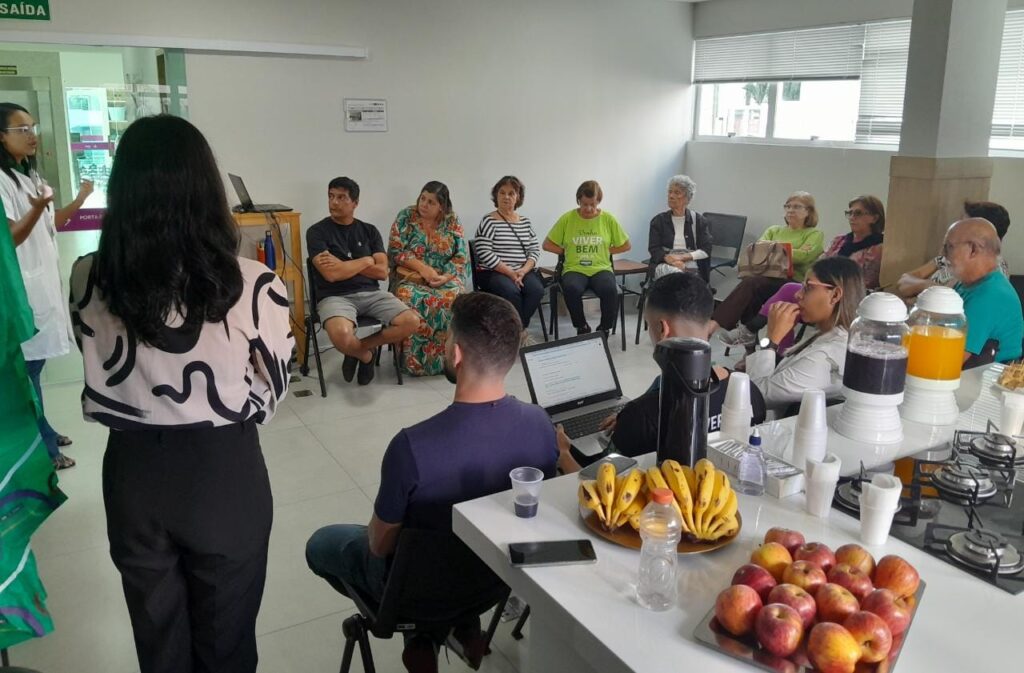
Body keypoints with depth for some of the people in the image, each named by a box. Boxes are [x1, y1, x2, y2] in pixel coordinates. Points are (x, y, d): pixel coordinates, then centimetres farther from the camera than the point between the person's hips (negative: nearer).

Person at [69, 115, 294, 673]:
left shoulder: (88, 280, -12)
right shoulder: (254, 285, -20)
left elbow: (100, 383, 3)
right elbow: (271, 392, -6)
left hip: (133, 470, 3)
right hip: (226, 472, -2)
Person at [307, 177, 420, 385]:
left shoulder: (369, 231, 12)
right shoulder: (317, 232, 1)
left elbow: (382, 272, 2)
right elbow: (331, 274, -12)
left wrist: (343, 265, -6)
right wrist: (366, 261, -2)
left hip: (371, 293, 4)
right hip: (335, 297, -4)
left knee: (411, 321, -20)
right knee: (341, 335, -37)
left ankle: (360, 347, 3)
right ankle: (365, 354, 2)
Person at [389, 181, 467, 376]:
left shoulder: (452, 220, 5)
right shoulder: (406, 216, 2)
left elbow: (461, 256, 1)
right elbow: (395, 250, -4)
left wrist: (445, 276, -16)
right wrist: (422, 268, -16)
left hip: (446, 277, 1)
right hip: (411, 277, -1)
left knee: (453, 298, -33)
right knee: (409, 299, -35)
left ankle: (446, 358, -18)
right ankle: (414, 360, -22)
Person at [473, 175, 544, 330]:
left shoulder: (525, 221, 14)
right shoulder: (489, 221, -3)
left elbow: (535, 250, 10)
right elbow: (484, 253, -12)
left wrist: (523, 271, -10)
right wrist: (510, 272, -18)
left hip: (523, 271, 4)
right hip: (493, 272, -4)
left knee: (536, 289, -26)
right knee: (511, 291, -34)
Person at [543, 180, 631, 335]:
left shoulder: (608, 219, 5)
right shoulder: (567, 218, 3)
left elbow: (625, 245, 14)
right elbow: (547, 244, 7)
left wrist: (604, 250, 4)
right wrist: (568, 251, 1)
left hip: (601, 268, 1)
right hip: (574, 269, 0)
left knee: (610, 290, -33)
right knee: (572, 289, -36)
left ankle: (604, 328, -7)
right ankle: (582, 327, -8)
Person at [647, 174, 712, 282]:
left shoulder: (699, 220, 13)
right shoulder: (658, 220, 14)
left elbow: (706, 250, 4)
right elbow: (654, 249, 4)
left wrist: (682, 257, -11)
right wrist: (670, 259, -17)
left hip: (690, 267, 0)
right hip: (664, 265, 0)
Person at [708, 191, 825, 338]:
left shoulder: (815, 234, 13)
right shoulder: (773, 230, 27)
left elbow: (804, 256, -7)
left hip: (792, 281, -4)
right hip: (766, 276, 4)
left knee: (751, 283, -32)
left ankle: (716, 323, -42)